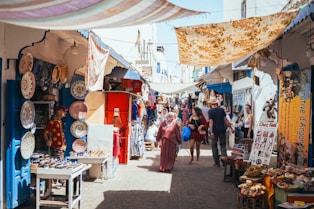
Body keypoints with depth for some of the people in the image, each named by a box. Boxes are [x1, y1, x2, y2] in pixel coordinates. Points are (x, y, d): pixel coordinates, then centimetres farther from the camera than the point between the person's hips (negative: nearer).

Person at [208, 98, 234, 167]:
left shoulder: (210, 111, -6)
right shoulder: (221, 110, 3)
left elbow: (211, 121, -14)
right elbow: (225, 120, -1)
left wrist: (211, 132, -18)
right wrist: (231, 127, 4)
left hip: (214, 131, -2)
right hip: (222, 130, 2)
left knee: (214, 146, 8)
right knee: (222, 144, 14)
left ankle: (217, 163, 10)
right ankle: (224, 156, -12)